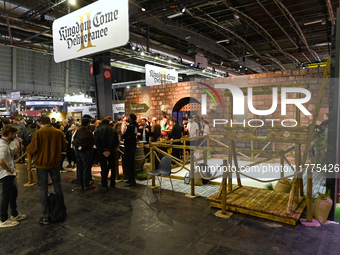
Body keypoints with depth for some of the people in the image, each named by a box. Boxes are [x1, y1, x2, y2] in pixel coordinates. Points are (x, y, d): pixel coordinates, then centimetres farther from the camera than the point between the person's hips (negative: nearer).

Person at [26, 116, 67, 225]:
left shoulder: (38, 133, -14)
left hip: (42, 164, -3)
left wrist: (28, 147, 9)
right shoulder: (59, 132, -3)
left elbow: (32, 149, -13)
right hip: (55, 164, 3)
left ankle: (46, 217, 8)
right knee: (57, 186, 16)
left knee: (43, 189, 4)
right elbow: (64, 148, 5)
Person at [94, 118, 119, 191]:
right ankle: (113, 184, 23)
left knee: (104, 169, 4)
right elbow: (116, 142, -6)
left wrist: (103, 151, -9)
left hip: (102, 153, -1)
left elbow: (96, 142, -9)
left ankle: (104, 186, 8)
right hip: (111, 153, 1)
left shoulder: (97, 131, -1)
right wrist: (110, 151, -8)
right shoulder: (113, 130, 2)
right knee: (112, 168, 14)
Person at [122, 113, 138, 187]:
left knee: (127, 163, -6)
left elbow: (124, 136, -23)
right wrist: (126, 137, -8)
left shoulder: (131, 126, -20)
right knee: (131, 163, 16)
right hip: (133, 146, 10)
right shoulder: (135, 125, 9)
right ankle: (131, 179, 25)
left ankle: (132, 181, -6)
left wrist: (123, 137, -1)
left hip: (129, 147, -10)